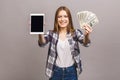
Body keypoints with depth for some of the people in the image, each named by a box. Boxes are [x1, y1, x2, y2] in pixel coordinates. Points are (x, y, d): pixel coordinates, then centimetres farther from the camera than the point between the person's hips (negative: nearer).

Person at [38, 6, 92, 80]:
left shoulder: (75, 33, -5)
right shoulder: (52, 34, -3)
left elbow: (85, 42, -22)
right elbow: (42, 43, -20)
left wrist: (86, 35, -45)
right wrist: (40, 33, -43)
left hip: (71, 71, 0)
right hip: (56, 71, 1)